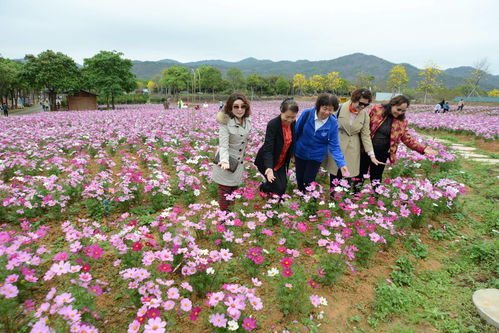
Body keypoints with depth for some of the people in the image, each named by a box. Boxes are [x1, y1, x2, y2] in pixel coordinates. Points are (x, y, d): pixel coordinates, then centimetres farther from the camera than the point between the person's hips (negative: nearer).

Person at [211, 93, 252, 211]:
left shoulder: (247, 121, -4)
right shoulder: (225, 122, -22)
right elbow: (223, 144, -26)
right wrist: (224, 161, -41)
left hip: (239, 161, 6)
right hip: (227, 161, -6)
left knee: (234, 188, 17)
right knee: (225, 190, 5)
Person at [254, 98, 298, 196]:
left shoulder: (293, 123, -7)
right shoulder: (272, 124, -26)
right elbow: (268, 149, -31)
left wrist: (287, 160, 9)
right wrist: (269, 168, -44)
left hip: (281, 162, 6)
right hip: (267, 162, -6)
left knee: (283, 187, 6)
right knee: (278, 188, -7)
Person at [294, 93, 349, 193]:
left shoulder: (333, 123, -18)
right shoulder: (307, 113, -19)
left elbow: (334, 146, -15)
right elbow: (296, 132, -6)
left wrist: (341, 164, -28)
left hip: (316, 156, -1)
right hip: (300, 153, 1)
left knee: (308, 182, 0)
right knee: (299, 181, 14)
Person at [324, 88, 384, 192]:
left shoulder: (365, 115, -1)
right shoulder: (341, 108, -10)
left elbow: (365, 135, 1)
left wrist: (372, 155, -5)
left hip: (352, 148, 2)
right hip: (336, 145, -1)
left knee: (350, 176, 0)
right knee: (335, 174, 5)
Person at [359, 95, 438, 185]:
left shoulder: (402, 121, -1)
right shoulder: (376, 110, -8)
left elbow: (408, 139, 2)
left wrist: (423, 148, -10)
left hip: (382, 154, 1)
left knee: (376, 178, 12)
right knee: (360, 175, 11)